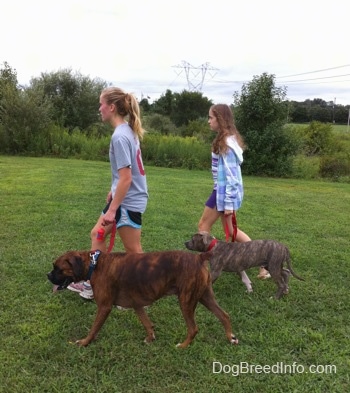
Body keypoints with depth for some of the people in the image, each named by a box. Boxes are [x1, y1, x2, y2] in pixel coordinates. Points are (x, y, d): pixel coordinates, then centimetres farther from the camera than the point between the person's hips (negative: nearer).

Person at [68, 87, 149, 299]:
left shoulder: (120, 136, -22)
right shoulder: (128, 130, 6)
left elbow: (126, 178, -24)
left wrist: (112, 209, -20)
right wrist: (114, 190, 25)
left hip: (129, 202, -10)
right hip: (124, 198, 10)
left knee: (133, 251, 3)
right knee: (97, 234, 19)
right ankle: (94, 283, 31)